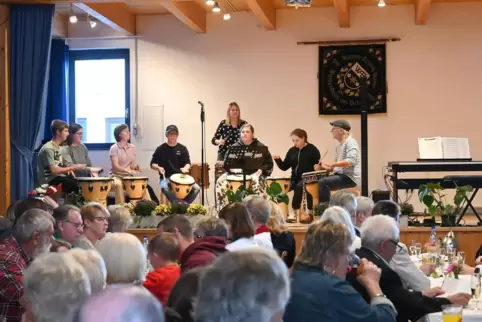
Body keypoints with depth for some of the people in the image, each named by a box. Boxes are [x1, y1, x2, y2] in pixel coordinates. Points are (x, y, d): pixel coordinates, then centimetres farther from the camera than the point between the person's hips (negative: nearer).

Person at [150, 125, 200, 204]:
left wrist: (185, 168, -19)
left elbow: (188, 163, 5)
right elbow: (152, 164, 5)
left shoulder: (182, 149, 8)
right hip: (166, 178, -2)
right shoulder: (161, 149, 3)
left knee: (196, 188, -22)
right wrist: (158, 168, -17)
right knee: (164, 187, -38)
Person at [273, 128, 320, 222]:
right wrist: (278, 159, -9)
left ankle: (294, 212, -24)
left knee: (299, 186, -34)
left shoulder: (312, 150, -5)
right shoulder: (292, 151, 10)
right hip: (295, 178, 5)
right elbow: (284, 167, 9)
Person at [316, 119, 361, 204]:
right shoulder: (340, 145, 20)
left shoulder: (350, 142, -10)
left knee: (323, 182, -26)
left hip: (350, 178, -10)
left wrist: (331, 164, -31)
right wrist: (323, 167, 4)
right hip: (341, 175, 10)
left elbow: (351, 161, -26)